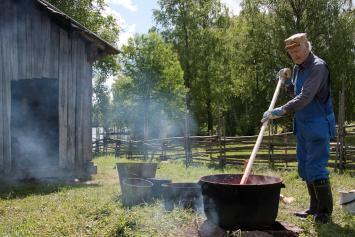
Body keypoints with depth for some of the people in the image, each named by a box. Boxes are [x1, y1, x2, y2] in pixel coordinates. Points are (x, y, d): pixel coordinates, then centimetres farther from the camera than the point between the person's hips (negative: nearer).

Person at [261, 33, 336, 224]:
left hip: (318, 125, -9)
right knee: (305, 168, 13)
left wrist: (282, 110, -35)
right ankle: (314, 207, 25)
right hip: (302, 125, 9)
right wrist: (287, 82, 5)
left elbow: (305, 97, -28)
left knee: (316, 169, -7)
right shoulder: (297, 68, 11)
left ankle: (325, 211, 6)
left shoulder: (318, 67, -16)